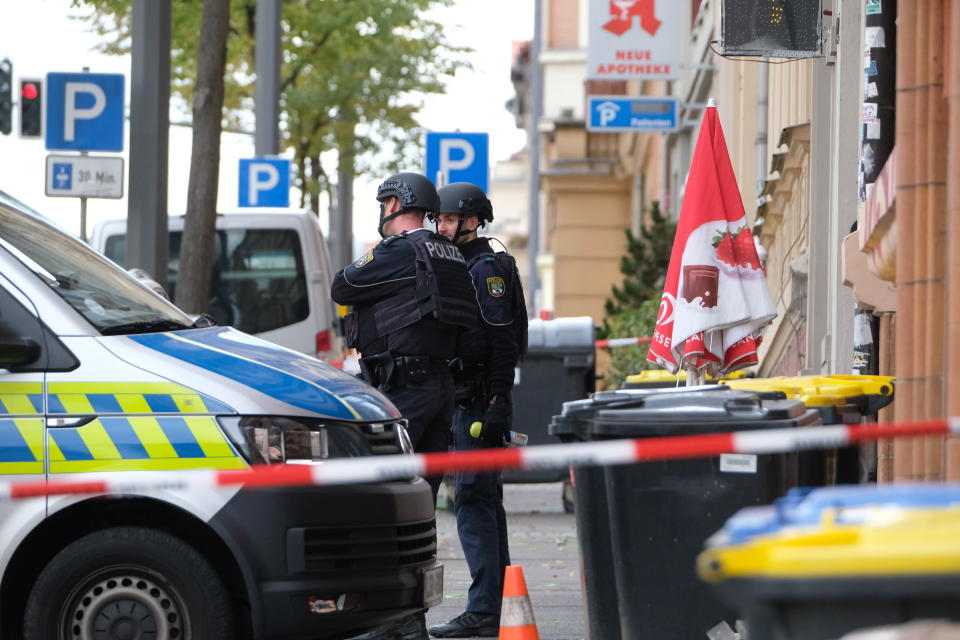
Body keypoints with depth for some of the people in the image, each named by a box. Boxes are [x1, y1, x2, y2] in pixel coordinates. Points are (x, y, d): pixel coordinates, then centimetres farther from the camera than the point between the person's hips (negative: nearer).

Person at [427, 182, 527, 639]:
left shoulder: (487, 268, -10)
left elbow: (504, 342, -19)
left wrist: (496, 404, -24)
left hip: (479, 402, -10)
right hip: (465, 399, 10)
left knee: (473, 501, -13)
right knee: (484, 502, 11)